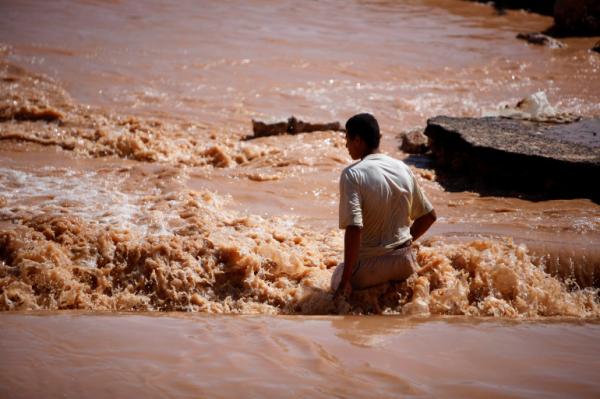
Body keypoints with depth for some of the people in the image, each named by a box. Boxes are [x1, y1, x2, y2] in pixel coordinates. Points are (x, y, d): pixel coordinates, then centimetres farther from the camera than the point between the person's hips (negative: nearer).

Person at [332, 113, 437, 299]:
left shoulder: (352, 175, -17)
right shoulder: (402, 168, 1)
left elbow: (354, 228, -27)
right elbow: (428, 216, 10)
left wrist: (345, 280, -20)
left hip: (370, 266, -5)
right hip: (404, 263, 6)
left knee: (337, 284, 26)